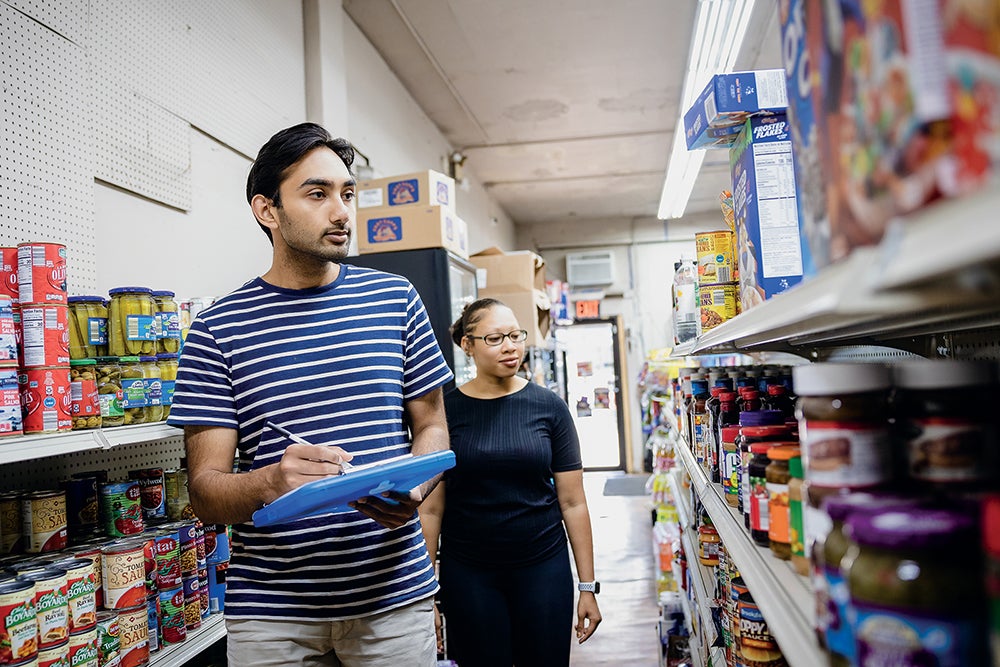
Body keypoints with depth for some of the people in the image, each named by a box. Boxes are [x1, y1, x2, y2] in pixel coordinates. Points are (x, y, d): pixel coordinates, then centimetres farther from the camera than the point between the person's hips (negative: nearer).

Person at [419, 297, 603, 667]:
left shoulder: (548, 406, -3)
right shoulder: (445, 410, -5)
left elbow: (573, 502, 0)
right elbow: (431, 509, -3)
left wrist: (588, 587, 1)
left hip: (543, 567, 1)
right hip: (467, 573, 0)